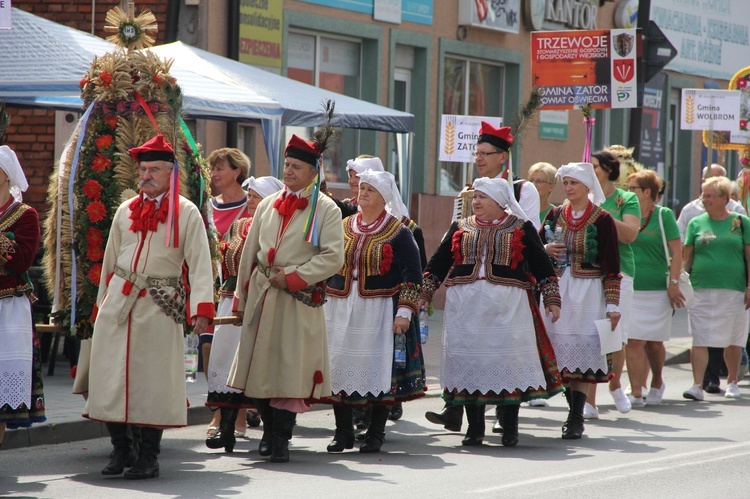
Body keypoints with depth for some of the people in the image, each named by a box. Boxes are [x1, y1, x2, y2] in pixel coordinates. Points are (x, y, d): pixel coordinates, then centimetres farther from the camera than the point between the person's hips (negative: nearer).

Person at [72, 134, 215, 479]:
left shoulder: (186, 213, -1)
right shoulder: (126, 211, 14)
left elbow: (200, 263, -8)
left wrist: (202, 308, -18)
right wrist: (102, 304, 17)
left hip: (160, 305, -4)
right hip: (118, 301, 4)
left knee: (154, 380, -3)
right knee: (110, 376, 1)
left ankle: (148, 457, 5)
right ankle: (121, 450, 14)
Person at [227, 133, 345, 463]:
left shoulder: (326, 210, -1)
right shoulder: (268, 206, 13)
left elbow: (333, 257, -9)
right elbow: (249, 253, 16)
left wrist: (292, 277, -13)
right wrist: (240, 298, 12)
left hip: (299, 298, -4)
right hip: (262, 295, 4)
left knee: (291, 367, -6)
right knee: (261, 364, 5)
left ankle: (281, 437, 0)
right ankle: (270, 429, 20)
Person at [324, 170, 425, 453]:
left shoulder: (398, 233, -2)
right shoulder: (343, 228, 11)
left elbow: (412, 276, -5)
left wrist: (404, 312, -14)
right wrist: (318, 303, 11)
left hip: (380, 311, -4)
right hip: (341, 310, 4)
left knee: (380, 372, -4)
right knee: (339, 370, 2)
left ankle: (375, 435, 6)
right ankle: (343, 433, 11)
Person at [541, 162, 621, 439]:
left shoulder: (602, 219, -4)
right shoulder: (555, 215, 9)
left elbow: (611, 266, -4)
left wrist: (612, 304, -7)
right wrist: (545, 249, -4)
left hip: (588, 293, -4)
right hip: (556, 289, 4)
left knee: (581, 351, -8)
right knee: (560, 350, 0)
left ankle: (576, 419, -7)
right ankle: (575, 411, 12)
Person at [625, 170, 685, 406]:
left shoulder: (663, 215, -1)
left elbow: (676, 252, -3)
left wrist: (674, 283, -10)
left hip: (657, 289, -2)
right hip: (628, 288, 2)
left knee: (654, 342, 7)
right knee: (633, 342, -5)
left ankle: (657, 383, 30)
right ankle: (636, 393, -3)